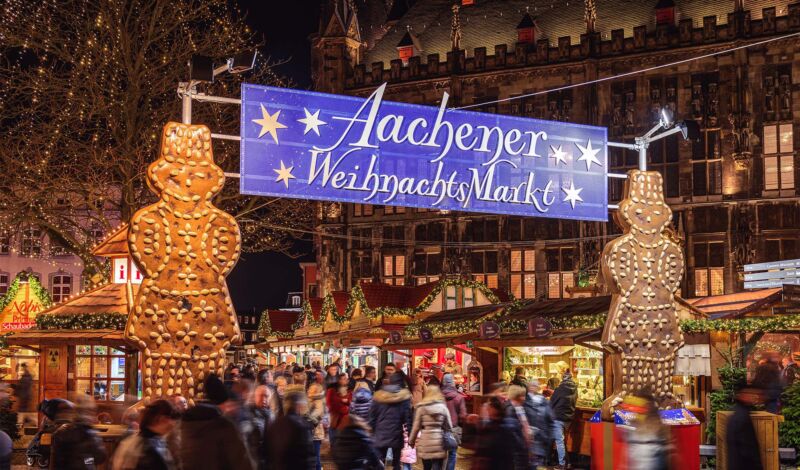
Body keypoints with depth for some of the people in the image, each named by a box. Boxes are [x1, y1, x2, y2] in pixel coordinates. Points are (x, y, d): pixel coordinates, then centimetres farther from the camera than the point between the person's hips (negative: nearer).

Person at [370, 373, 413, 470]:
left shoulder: (379, 395, 2)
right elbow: (408, 416, -9)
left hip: (381, 435, 1)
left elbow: (372, 416, 3)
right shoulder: (404, 396, -4)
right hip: (397, 435, -1)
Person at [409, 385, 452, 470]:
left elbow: (416, 427, 1)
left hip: (425, 443, 0)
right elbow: (448, 426, 6)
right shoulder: (443, 407, 3)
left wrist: (411, 441, 12)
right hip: (439, 443, 0)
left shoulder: (421, 407, 0)